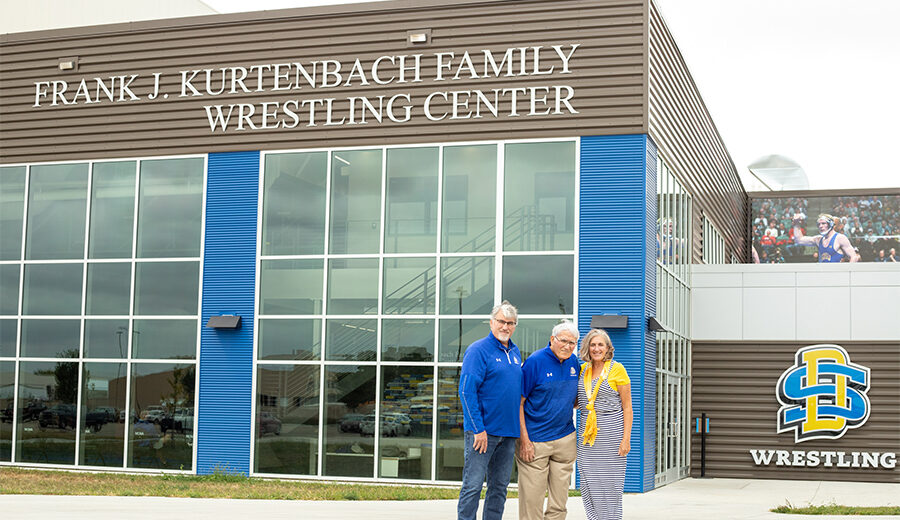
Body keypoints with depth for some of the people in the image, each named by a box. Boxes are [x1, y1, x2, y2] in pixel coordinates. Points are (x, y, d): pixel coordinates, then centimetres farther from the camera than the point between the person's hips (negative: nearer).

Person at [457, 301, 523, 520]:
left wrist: (519, 427, 15)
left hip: (508, 433, 7)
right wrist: (478, 429, -19)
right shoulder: (478, 350, -9)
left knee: (499, 487, 11)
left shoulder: (515, 352, 14)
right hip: (482, 431, -7)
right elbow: (466, 391, -14)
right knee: (473, 485, -5)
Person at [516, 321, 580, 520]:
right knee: (532, 498, -3)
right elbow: (518, 402, -10)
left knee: (559, 500, 10)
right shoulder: (535, 361, -11)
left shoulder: (574, 363, 7)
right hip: (535, 441, -6)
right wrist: (524, 440, -15)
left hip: (565, 438, 6)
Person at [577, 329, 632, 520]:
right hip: (587, 432, 5)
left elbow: (627, 407, -3)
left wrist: (626, 438, -10)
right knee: (589, 483, 4)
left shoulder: (616, 369, -2)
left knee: (609, 482, -3)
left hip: (611, 431, -5)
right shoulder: (582, 370, 11)